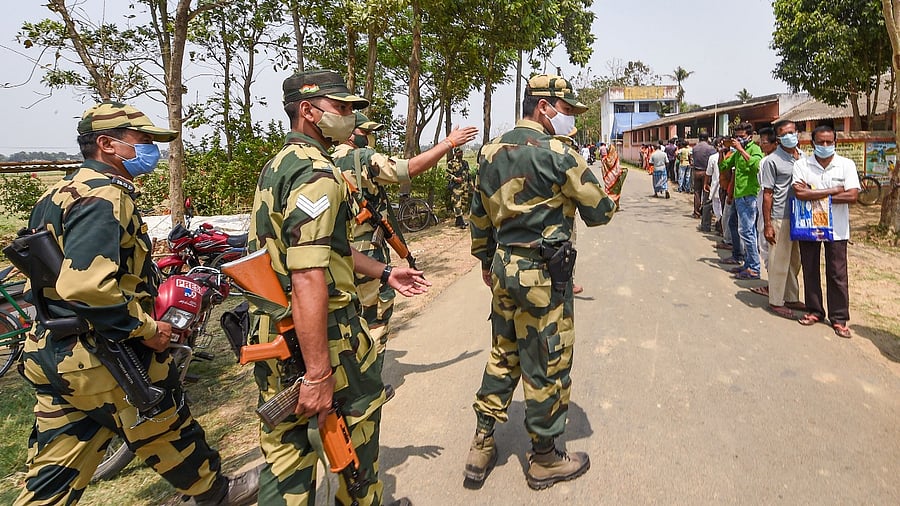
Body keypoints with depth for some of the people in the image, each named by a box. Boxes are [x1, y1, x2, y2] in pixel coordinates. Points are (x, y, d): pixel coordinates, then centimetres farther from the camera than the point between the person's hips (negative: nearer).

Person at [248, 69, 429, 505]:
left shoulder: (277, 166, 13)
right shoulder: (315, 173, -20)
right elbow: (308, 279, -29)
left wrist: (383, 272, 25)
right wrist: (318, 374, -28)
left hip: (269, 332, 9)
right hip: (318, 334, -8)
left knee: (285, 444, 16)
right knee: (359, 413, 17)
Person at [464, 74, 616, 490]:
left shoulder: (490, 152, 8)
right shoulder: (557, 154, -14)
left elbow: (479, 216, 15)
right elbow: (599, 212, -8)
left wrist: (486, 261, 25)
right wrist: (610, 192, 14)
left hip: (503, 268, 7)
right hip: (544, 273, -7)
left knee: (503, 354, 19)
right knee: (547, 365, 7)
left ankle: (481, 447, 26)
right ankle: (545, 460, 24)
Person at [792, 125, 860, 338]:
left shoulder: (846, 165, -1)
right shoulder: (801, 165, -2)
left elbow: (852, 196, -13)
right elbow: (800, 193, -17)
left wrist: (814, 195, -15)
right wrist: (834, 190, -15)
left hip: (836, 228, -1)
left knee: (837, 274, 3)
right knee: (810, 271, 11)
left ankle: (839, 318, 13)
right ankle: (814, 311, 25)